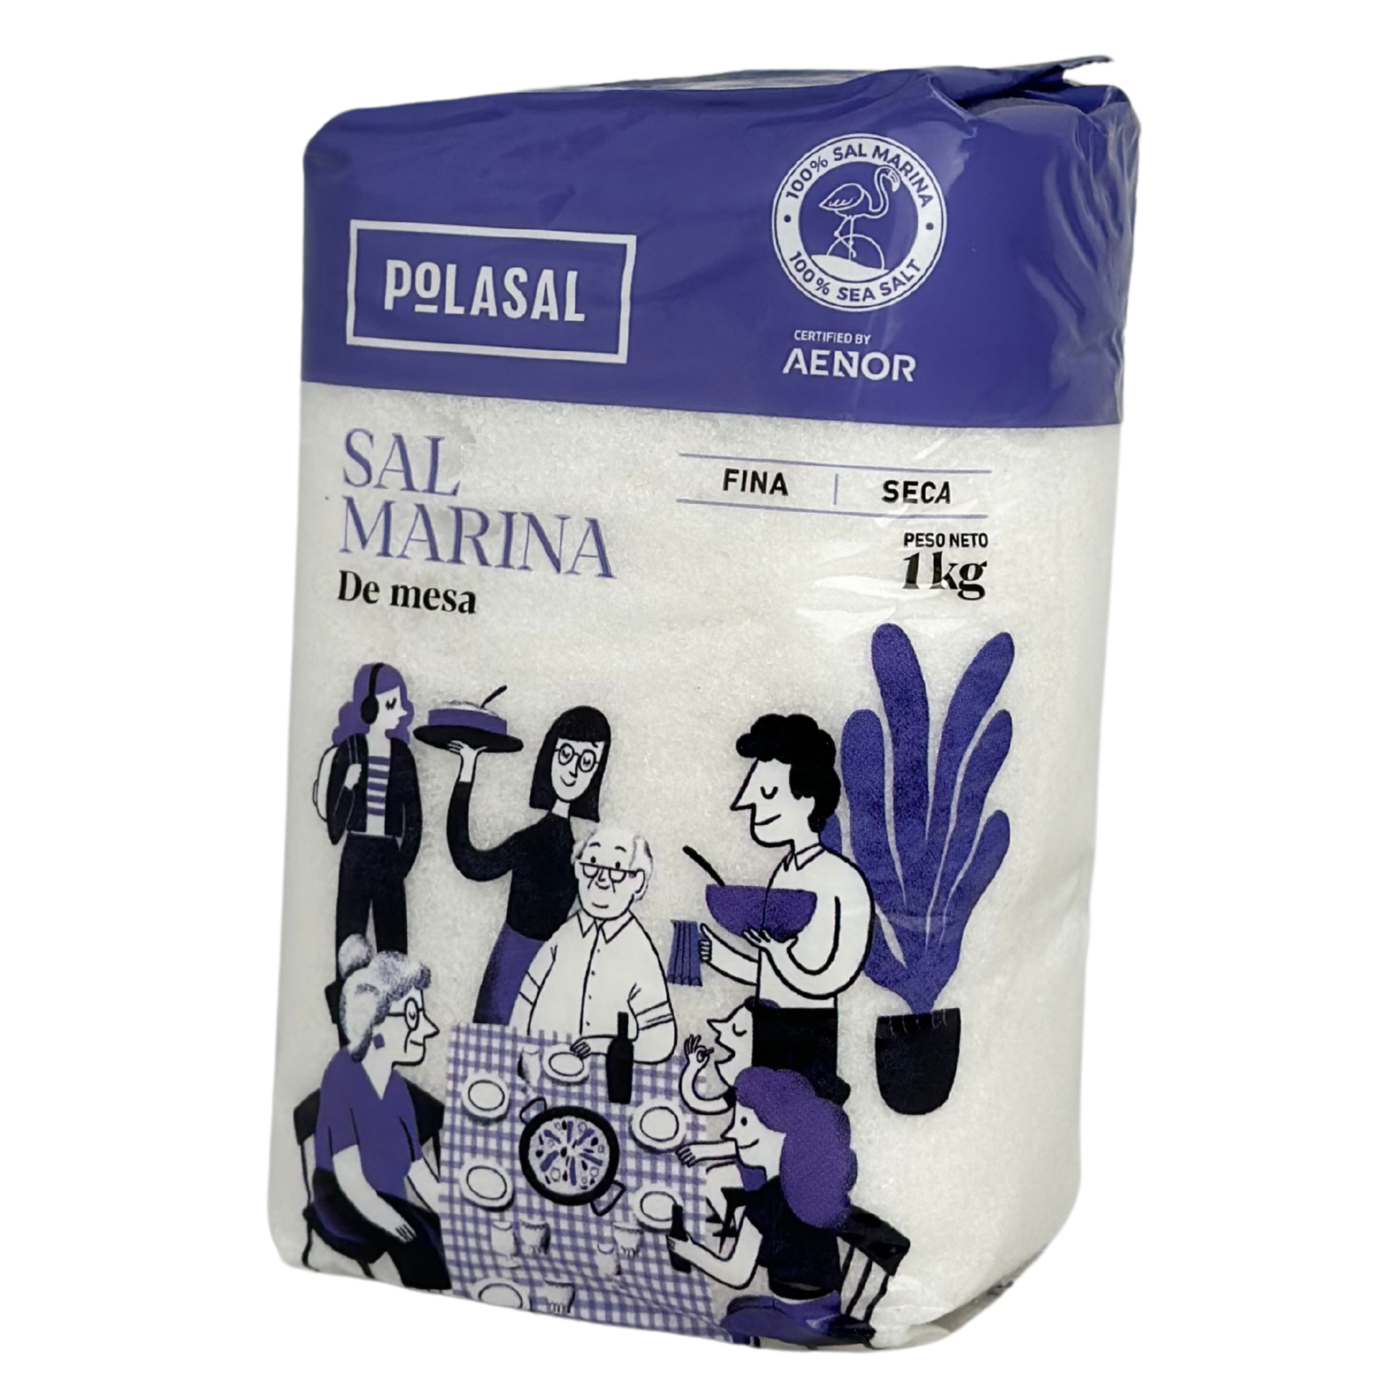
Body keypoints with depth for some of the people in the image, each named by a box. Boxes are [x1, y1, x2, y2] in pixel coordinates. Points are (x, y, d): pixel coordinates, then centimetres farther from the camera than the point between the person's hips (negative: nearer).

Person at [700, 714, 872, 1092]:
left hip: (811, 1043, -8)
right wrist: (716, 953, 6)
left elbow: (822, 980, -15)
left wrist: (774, 945, -23)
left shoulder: (840, 879, -15)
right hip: (767, 1033, 8)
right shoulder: (786, 872, 9)